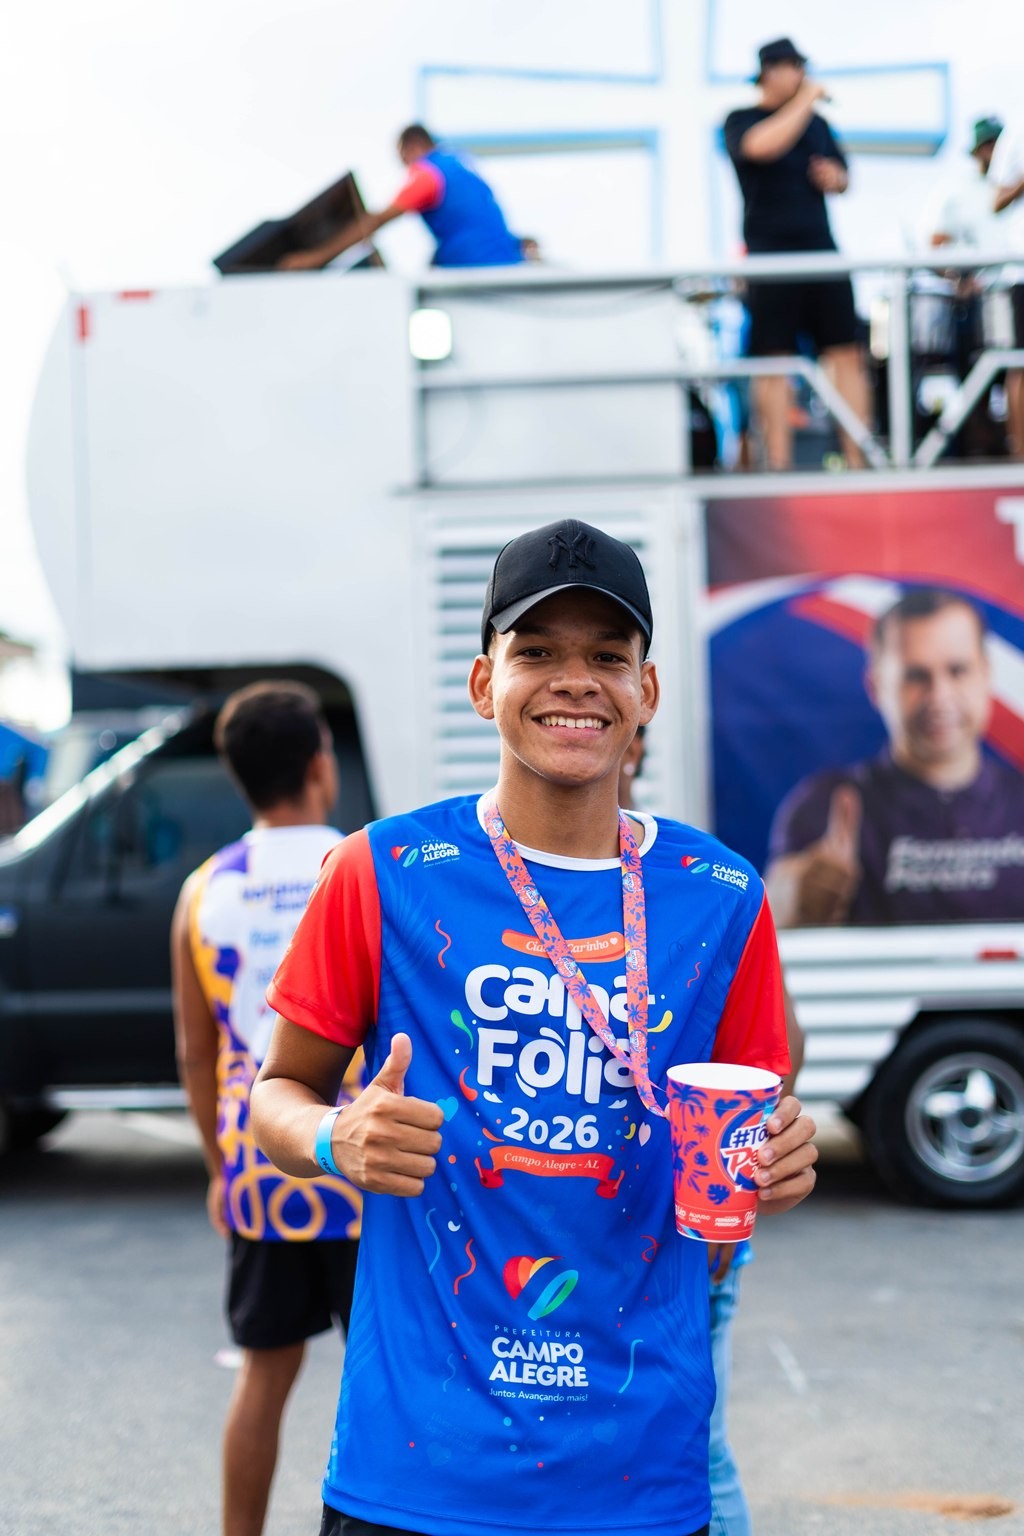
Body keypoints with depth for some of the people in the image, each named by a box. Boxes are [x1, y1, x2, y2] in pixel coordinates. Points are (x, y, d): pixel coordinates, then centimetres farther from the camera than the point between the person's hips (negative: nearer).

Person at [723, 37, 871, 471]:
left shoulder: (816, 123, 17)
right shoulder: (741, 121, 2)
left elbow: (842, 175, 27)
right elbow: (763, 145, -21)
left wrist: (835, 176, 3)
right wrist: (804, 102, -13)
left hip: (821, 249, 5)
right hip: (770, 255, -5)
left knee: (847, 354, -2)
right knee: (773, 361, -5)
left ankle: (858, 459, -1)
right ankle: (778, 463, -1)